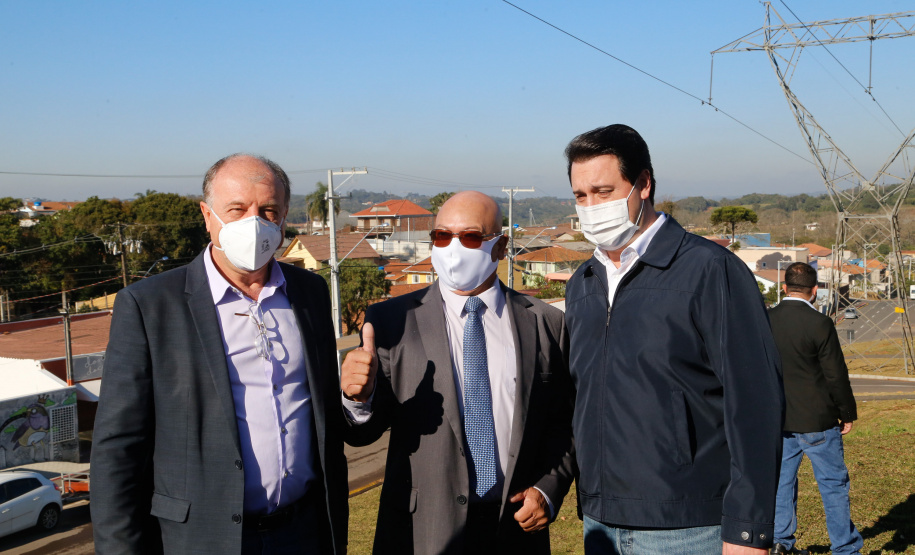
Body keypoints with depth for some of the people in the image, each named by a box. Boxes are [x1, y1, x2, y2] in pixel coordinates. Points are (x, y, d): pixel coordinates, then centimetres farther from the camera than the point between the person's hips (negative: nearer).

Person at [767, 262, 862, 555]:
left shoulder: (765, 320, 0)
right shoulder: (819, 323, -16)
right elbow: (836, 375, -11)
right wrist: (848, 413, 2)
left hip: (778, 419, 5)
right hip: (815, 421, -5)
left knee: (782, 479, 14)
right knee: (833, 483, 7)